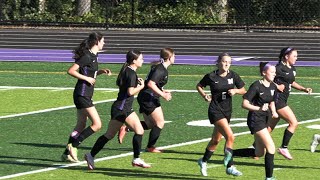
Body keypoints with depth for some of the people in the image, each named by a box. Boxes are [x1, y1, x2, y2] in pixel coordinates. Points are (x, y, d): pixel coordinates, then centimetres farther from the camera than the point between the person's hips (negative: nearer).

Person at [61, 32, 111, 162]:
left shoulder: (93, 56, 12)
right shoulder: (87, 56, -16)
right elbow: (71, 71, -20)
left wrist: (101, 72, 11)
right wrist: (86, 78, -18)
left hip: (86, 96, 10)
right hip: (82, 95, -10)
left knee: (81, 125, 14)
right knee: (97, 124, -12)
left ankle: (67, 154, 18)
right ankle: (73, 146, -9)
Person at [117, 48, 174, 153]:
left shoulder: (159, 67, 14)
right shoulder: (161, 69, -17)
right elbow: (150, 84, -26)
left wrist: (162, 91, 18)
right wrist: (163, 94, -23)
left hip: (145, 98, 10)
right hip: (149, 98, -10)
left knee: (150, 124, 15)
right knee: (160, 123, -1)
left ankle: (125, 129, 9)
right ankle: (150, 147, 5)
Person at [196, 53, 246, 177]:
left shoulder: (233, 76, 1)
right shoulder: (211, 77, -8)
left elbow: (243, 90, 9)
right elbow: (199, 86, 8)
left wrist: (235, 91, -11)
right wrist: (204, 96, -8)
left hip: (227, 111, 5)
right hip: (215, 110, -5)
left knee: (216, 139, 17)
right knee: (230, 136, -20)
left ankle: (203, 161, 39)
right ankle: (230, 166, -14)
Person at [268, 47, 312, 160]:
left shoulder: (292, 69, 12)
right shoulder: (279, 68, -16)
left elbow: (292, 83, 26)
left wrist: (304, 89, 15)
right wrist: (277, 86, -20)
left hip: (282, 101, 9)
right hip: (277, 99, -9)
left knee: (269, 128, 13)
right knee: (294, 123, -10)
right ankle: (284, 148, -3)